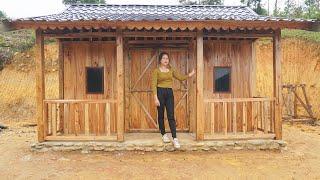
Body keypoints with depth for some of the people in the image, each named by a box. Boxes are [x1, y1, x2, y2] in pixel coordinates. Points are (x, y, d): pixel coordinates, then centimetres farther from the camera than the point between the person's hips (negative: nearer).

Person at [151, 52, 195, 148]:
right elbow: (154, 85, -8)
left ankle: (175, 138, -6)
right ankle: (164, 134, 24)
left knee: (171, 116, -4)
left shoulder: (171, 70, 12)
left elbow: (180, 77, 10)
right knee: (161, 115, 6)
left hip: (169, 93, 3)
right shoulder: (156, 70, -1)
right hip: (160, 92, -3)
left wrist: (189, 75, -4)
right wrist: (155, 98, -16)